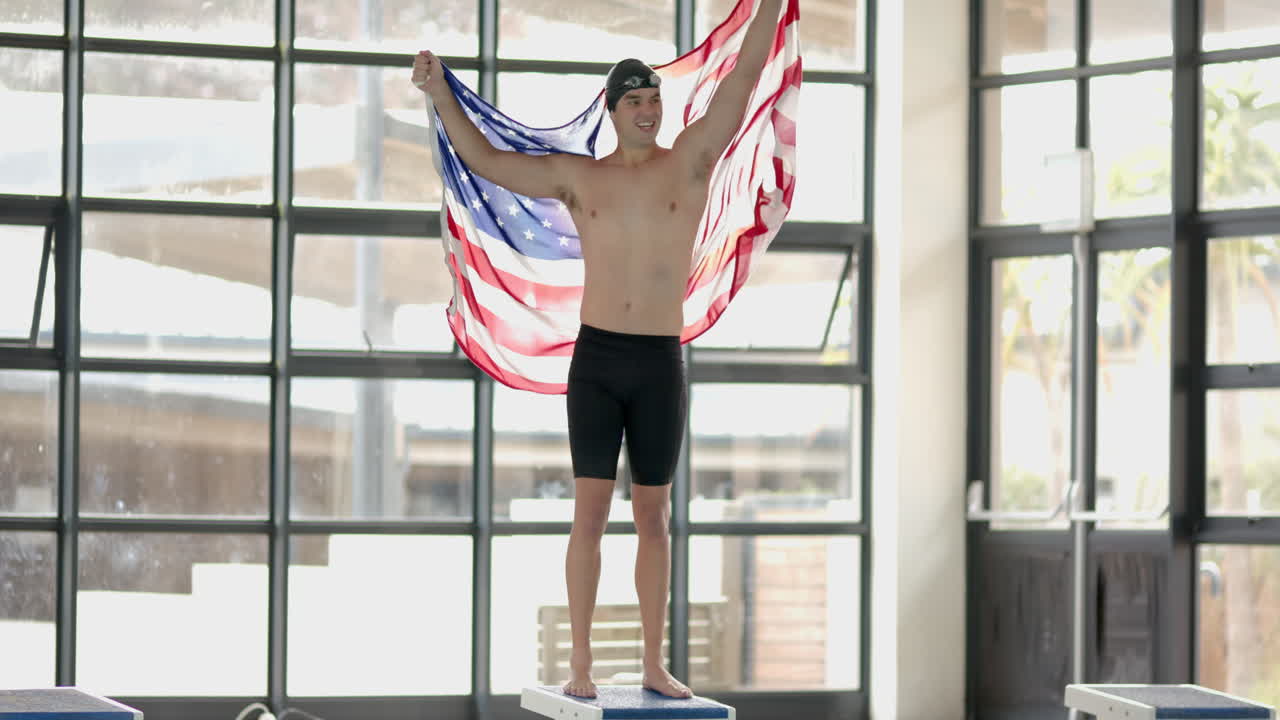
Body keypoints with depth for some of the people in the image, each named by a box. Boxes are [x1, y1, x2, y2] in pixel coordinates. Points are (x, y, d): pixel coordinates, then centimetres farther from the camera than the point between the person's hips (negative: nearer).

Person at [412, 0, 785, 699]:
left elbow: (745, 75, -2)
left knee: (654, 516, 7)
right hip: (596, 359, 0)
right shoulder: (579, 177, 6)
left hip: (661, 365, 0)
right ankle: (580, 667, -2)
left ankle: (655, 666, 12)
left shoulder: (691, 159, 3)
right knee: (590, 512, -3)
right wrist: (439, 94, -3)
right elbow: (485, 161, 7)